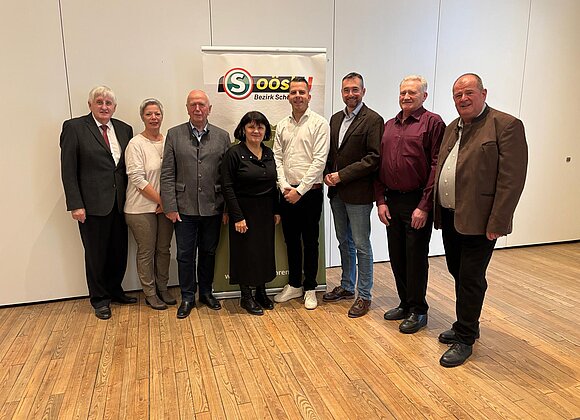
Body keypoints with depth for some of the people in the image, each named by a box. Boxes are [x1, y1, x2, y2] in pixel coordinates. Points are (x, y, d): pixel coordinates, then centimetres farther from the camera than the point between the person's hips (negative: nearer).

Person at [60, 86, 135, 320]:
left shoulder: (124, 129, 8)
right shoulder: (74, 127, -4)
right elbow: (68, 170, -7)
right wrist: (75, 204, -12)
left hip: (120, 203, 4)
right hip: (92, 204, -4)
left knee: (119, 252, 13)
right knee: (96, 254, 9)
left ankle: (114, 290, 35)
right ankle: (100, 299, 27)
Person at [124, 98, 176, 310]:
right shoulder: (136, 144, -9)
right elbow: (137, 179, -14)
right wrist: (161, 201, -14)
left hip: (165, 206, 4)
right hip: (142, 208, -4)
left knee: (164, 249, 14)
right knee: (146, 251, 7)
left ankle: (162, 288, 30)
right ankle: (150, 293, 22)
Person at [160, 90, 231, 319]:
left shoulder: (222, 136, 3)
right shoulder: (174, 135, 2)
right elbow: (167, 175, -1)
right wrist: (170, 207, -7)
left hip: (213, 208, 1)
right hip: (184, 207, -1)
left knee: (209, 252, 14)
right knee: (185, 254, 7)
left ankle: (206, 292, 32)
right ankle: (187, 297, 23)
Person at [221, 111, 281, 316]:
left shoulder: (269, 153, 7)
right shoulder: (234, 153, -10)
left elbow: (273, 185, 12)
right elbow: (227, 187, -13)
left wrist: (276, 211, 8)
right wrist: (237, 217, -17)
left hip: (266, 211, 6)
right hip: (244, 211, -5)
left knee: (265, 251, 12)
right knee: (246, 253, 3)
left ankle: (261, 292, 28)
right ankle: (246, 297, 19)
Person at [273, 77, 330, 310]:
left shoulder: (319, 124, -6)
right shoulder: (282, 126, 10)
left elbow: (319, 161, -13)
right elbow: (277, 158, 8)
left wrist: (300, 190, -16)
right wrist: (284, 186, -7)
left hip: (310, 192, -5)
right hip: (287, 192, 5)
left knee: (310, 241, 6)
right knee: (291, 240, 14)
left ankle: (310, 288, 20)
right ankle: (294, 284, 29)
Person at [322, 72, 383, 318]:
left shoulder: (373, 120, -10)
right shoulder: (336, 119, 13)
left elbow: (374, 158, -17)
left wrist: (342, 175, -17)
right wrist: (328, 174, -1)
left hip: (358, 193, -7)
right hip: (337, 192, 7)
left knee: (361, 246, 2)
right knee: (344, 242, 18)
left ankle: (364, 295, 15)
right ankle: (346, 287, 33)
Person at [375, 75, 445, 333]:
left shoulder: (433, 123, -5)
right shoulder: (389, 125, 13)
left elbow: (436, 167, -11)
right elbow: (380, 165, 13)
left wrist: (424, 206, -15)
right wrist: (381, 200, 4)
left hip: (417, 203, -6)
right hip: (392, 201, 6)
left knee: (416, 258, 3)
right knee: (397, 257, 12)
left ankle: (418, 311, 19)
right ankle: (405, 304, 29)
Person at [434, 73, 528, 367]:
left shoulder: (506, 125, -10)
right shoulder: (452, 128, 14)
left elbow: (512, 179, -15)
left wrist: (496, 224, -19)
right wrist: (432, 208, 11)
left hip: (477, 221, -7)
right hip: (449, 217, 7)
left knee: (470, 279, 2)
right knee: (458, 274, 18)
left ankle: (465, 339, 18)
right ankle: (466, 325, 36)